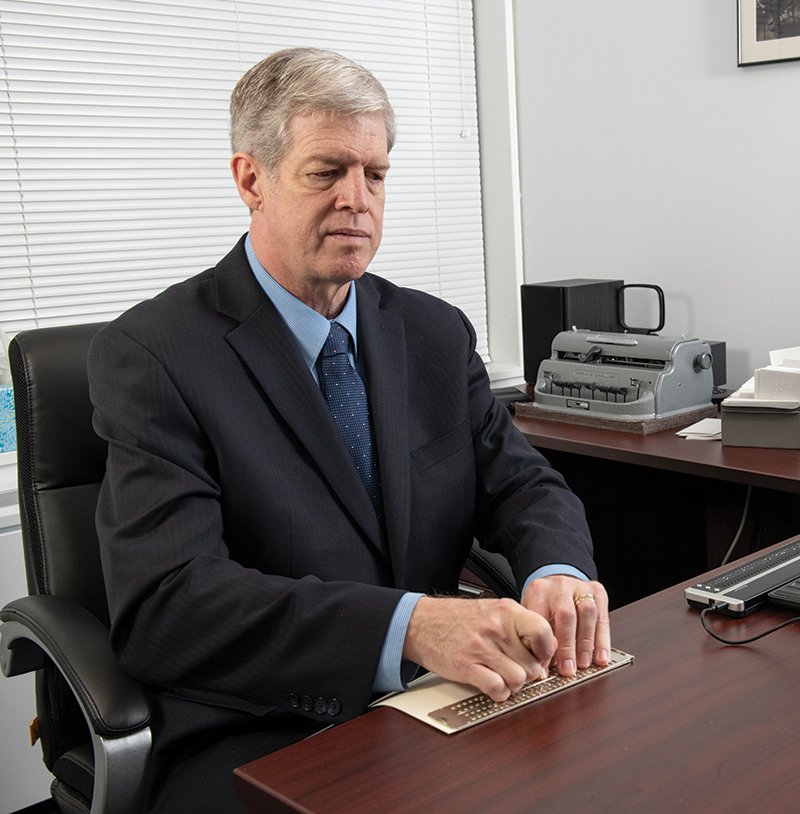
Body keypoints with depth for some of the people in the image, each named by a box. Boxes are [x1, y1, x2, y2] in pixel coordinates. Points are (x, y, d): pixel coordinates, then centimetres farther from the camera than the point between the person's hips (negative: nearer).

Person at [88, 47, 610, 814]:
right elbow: (161, 605, -20)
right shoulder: (149, 353, -9)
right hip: (256, 743, -5)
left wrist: (556, 574, -17)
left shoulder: (437, 333, 9)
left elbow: (521, 483, 8)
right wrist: (408, 625, -33)